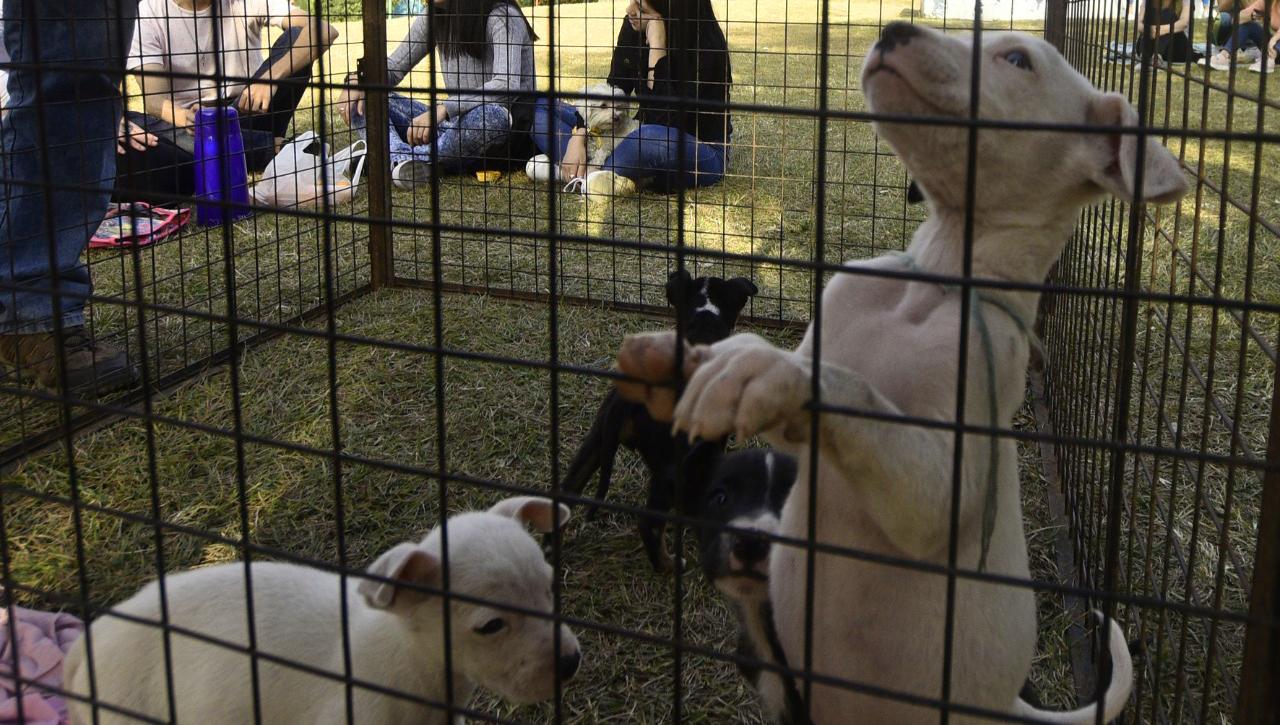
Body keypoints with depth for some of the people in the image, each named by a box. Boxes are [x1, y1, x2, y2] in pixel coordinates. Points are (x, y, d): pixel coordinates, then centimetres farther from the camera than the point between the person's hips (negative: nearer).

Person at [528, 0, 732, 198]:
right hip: (643, 135, 7)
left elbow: (667, 119, -30)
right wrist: (578, 138, -12)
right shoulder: (633, 27, -4)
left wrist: (657, 48, -31)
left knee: (653, 139, -44)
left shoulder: (707, 45, -22)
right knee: (541, 108, -1)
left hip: (704, 154, -7)